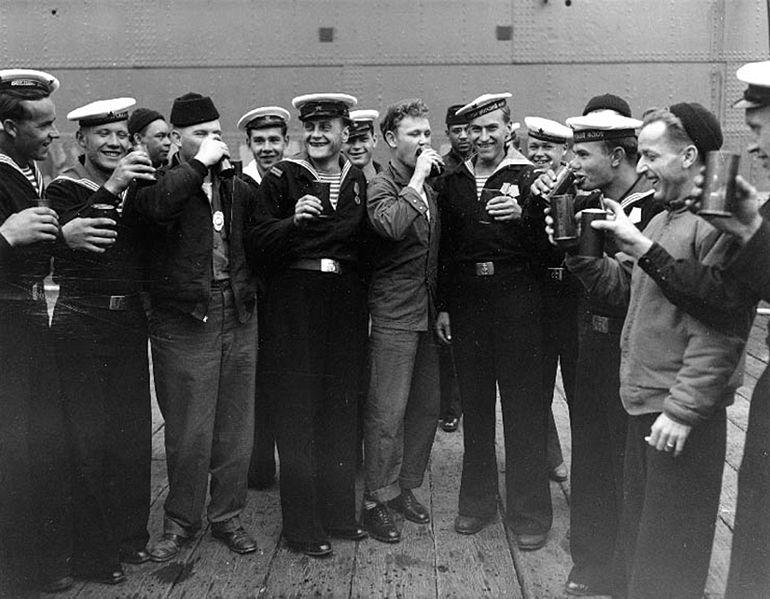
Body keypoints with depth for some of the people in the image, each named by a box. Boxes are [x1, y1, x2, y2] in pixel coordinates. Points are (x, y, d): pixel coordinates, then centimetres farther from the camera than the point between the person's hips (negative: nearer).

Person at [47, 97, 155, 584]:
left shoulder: (138, 186, 11)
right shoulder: (64, 188, -1)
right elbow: (63, 236, -21)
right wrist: (111, 188, -26)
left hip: (130, 322, 5)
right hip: (82, 323, -4)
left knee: (135, 433, 10)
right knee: (90, 439, -2)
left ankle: (131, 534, 25)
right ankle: (92, 552, 11)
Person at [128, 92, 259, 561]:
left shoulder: (236, 186, 13)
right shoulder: (160, 182, -2)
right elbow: (153, 206, -26)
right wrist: (200, 163, -20)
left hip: (238, 316, 5)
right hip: (183, 322, -4)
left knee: (236, 428, 11)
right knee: (188, 431, 3)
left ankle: (228, 516, 27)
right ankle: (181, 522, 22)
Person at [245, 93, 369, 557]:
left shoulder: (359, 181, 11)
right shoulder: (282, 178, 0)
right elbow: (257, 247, -7)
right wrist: (292, 221, -22)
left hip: (347, 305, 4)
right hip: (294, 305, -4)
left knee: (342, 410, 11)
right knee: (297, 413, 0)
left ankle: (340, 513, 26)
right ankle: (303, 526, 11)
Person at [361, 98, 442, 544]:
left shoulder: (431, 190, 15)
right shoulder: (381, 188, -6)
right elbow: (391, 225, -30)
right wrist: (418, 177, -19)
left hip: (429, 314, 7)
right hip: (394, 315, -7)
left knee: (427, 406, 11)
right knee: (387, 412, -4)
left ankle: (406, 487, 26)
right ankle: (378, 500, 9)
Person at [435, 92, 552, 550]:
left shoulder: (527, 177, 1)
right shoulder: (455, 183, 12)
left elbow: (546, 241, -8)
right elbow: (445, 248, 14)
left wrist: (522, 216, -27)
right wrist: (443, 305, 10)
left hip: (516, 302, -3)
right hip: (466, 302, 4)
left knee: (523, 407, 0)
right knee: (474, 403, 10)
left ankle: (530, 512, 12)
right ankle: (478, 500, 24)